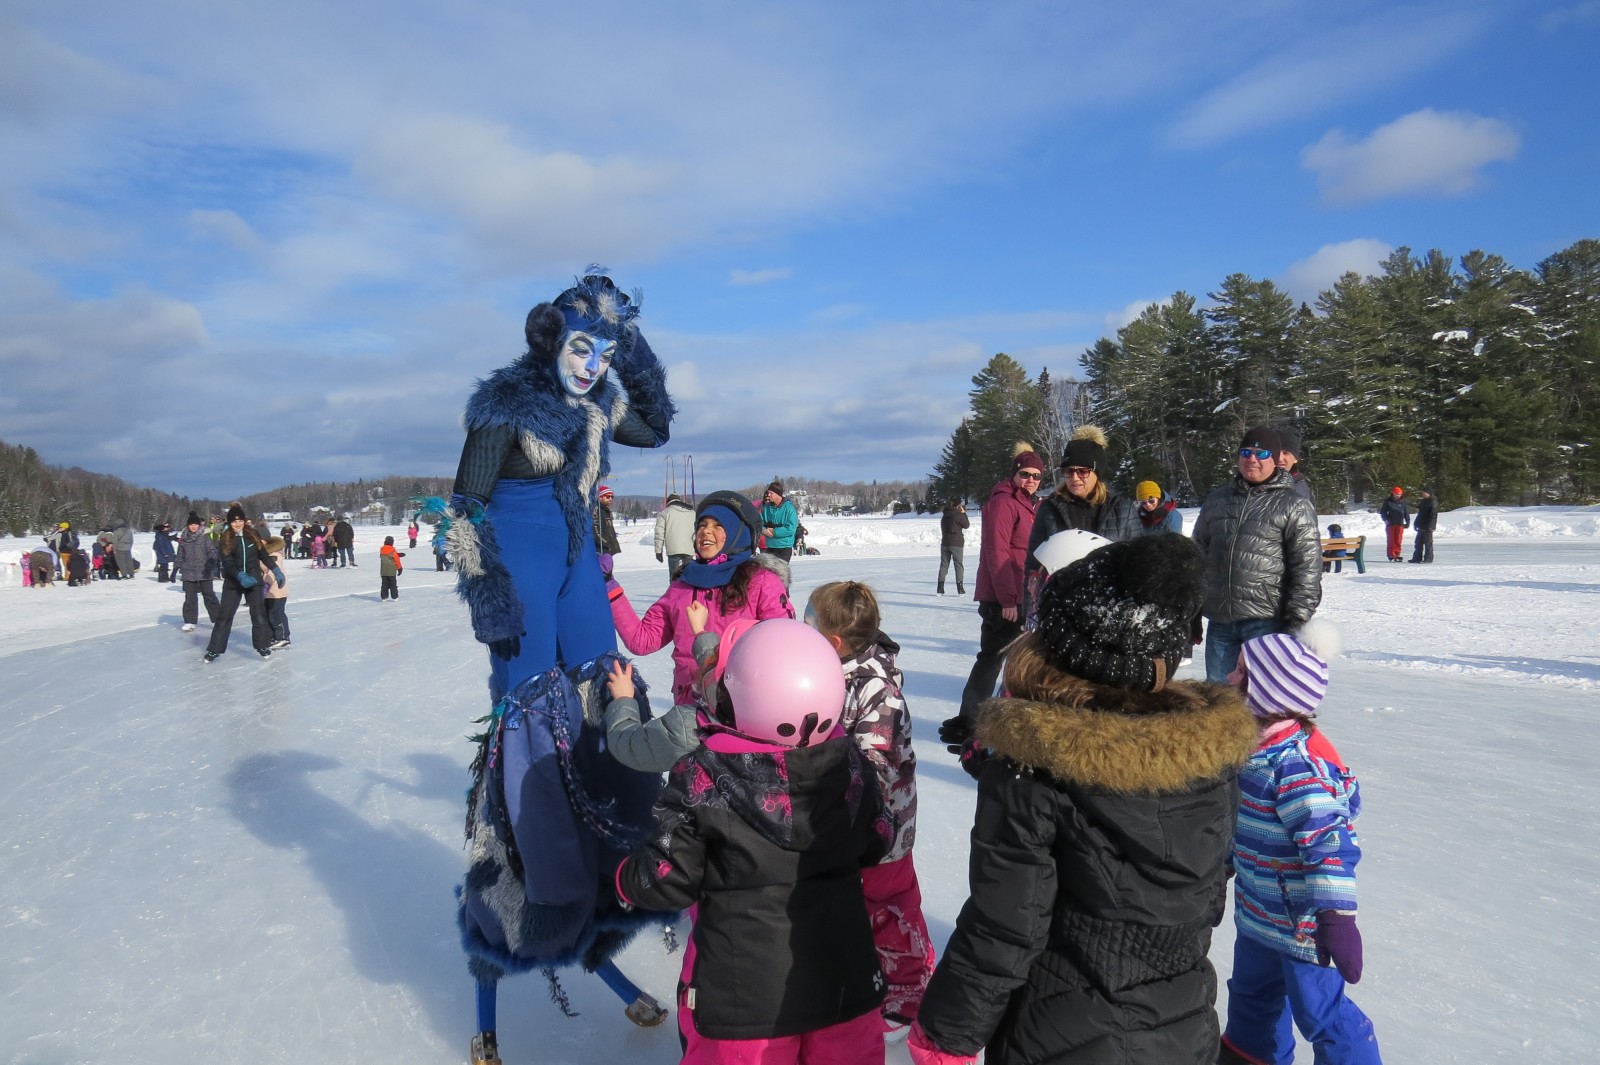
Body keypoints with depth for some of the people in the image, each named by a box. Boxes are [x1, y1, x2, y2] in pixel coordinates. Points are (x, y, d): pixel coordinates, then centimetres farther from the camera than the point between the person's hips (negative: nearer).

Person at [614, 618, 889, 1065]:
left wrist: (626, 878, 6)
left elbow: (668, 881, -15)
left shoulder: (702, 777, -21)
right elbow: (873, 846, 6)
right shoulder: (850, 762, -8)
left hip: (744, 999, -3)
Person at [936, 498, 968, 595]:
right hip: (956, 543, -5)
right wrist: (964, 513, 7)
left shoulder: (944, 516, 9)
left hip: (945, 543, 5)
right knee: (959, 565, 2)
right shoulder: (959, 515, -11)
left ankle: (940, 589, 4)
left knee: (943, 564, 7)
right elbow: (967, 525, -2)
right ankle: (960, 589, -1)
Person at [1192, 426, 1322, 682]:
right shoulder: (1216, 500, 13)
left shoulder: (1293, 506, -1)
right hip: (1220, 621, 5)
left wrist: (1297, 620, -12)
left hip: (1266, 622, -5)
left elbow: (1308, 568, -6)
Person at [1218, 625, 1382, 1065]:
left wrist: (1335, 916, -34)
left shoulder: (1295, 763, -30)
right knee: (1251, 988, 28)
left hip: (1301, 920, -10)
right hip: (1257, 912, 10)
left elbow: (1328, 841, -32)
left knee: (1319, 1011, 6)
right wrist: (1227, 862, 26)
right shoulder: (1256, 745, 0)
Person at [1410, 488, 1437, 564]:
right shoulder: (1423, 502, 17)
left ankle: (1428, 558, 1)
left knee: (1428, 543, -4)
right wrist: (1416, 523, 17)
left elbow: (1433, 515, -16)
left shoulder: (1433, 502, -10)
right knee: (1418, 542, 10)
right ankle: (1417, 558, 14)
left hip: (1427, 527, -9)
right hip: (1421, 526, 9)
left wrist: (1430, 525, -22)